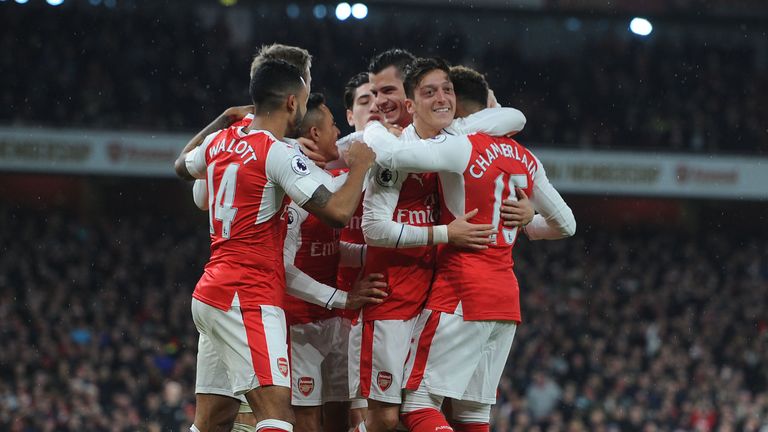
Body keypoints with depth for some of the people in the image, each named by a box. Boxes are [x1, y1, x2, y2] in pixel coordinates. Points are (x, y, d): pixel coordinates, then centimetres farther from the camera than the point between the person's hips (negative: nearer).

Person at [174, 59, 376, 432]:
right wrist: (360, 167, -3)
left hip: (211, 292, 9)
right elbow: (337, 213, -19)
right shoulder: (278, 153, -13)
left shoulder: (219, 142, 11)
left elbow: (183, 166, 36)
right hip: (250, 299, -9)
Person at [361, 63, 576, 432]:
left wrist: (372, 126, -1)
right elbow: (565, 224, 23)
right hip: (507, 297, 8)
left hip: (462, 291, -8)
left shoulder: (461, 147, -10)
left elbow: (390, 153, -23)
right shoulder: (524, 158, 14)